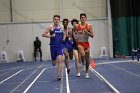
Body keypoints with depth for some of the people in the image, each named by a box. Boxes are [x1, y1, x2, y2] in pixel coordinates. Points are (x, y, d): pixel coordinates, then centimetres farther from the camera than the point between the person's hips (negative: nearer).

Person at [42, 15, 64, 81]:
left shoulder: (61, 28, 6)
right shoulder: (50, 27, -3)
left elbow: (64, 34, 23)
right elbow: (43, 34, -6)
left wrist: (64, 38, 1)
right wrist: (50, 36, -20)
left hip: (60, 46, 1)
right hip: (53, 46, -1)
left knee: (60, 60, -18)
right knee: (53, 63, 10)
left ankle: (58, 75, -14)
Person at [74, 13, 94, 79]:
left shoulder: (89, 26, -2)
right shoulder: (76, 26, -2)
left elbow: (92, 36, -4)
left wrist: (87, 32, -17)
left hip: (86, 43, 2)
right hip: (79, 43, -2)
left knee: (87, 59, 8)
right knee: (82, 54, -30)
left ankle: (86, 72, 26)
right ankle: (83, 64, 2)